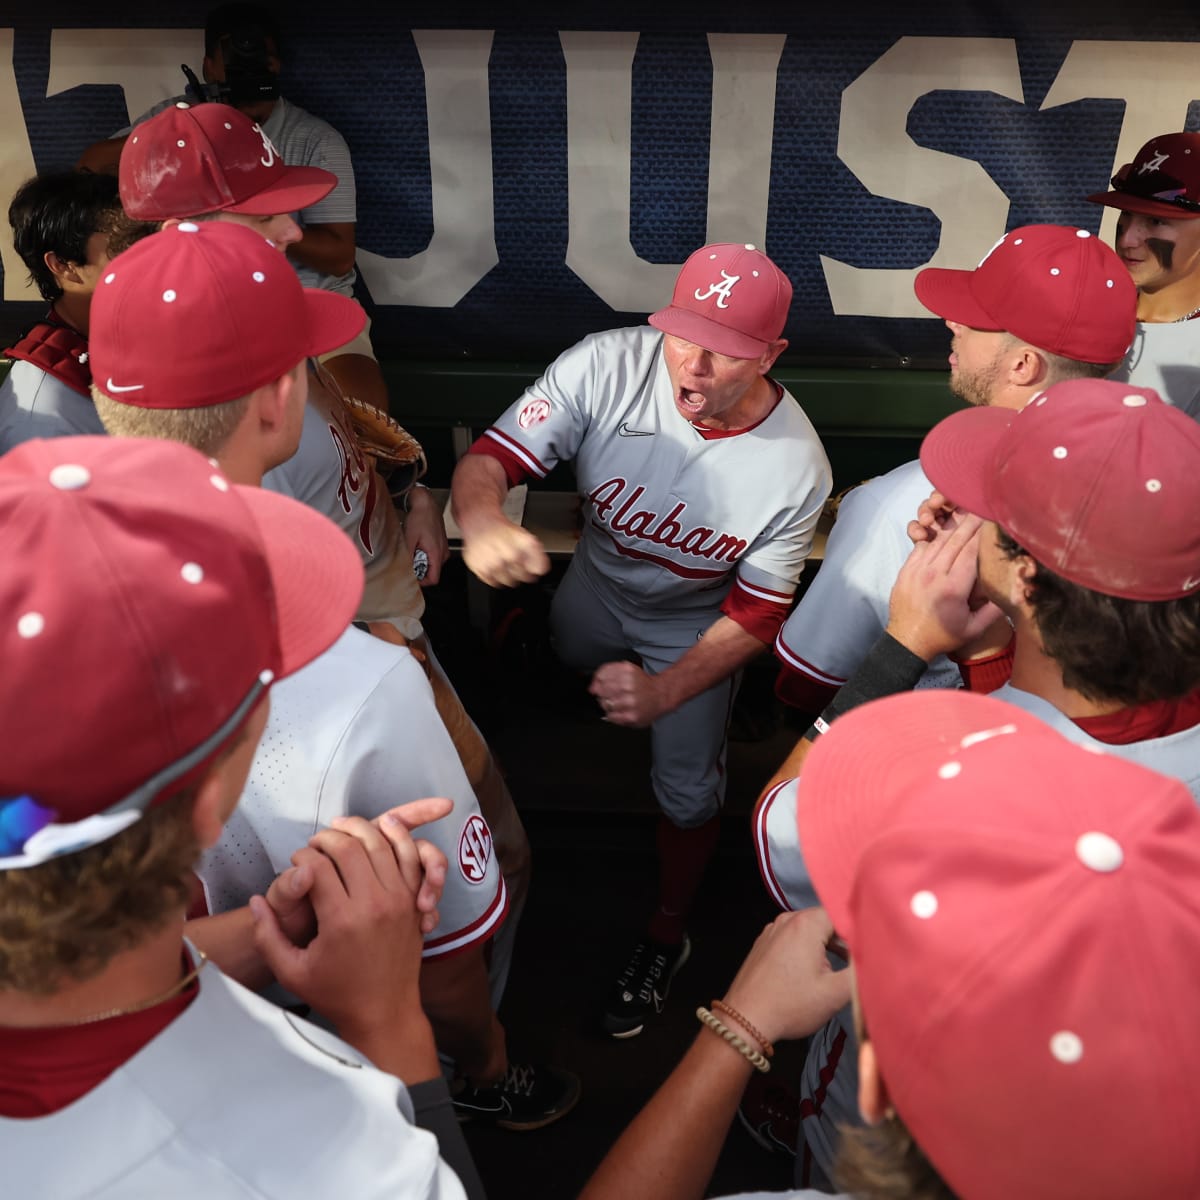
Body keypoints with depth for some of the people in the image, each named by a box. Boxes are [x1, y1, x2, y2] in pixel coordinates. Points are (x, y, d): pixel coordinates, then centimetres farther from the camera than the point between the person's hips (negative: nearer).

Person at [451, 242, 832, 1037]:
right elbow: (490, 458, -33)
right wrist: (482, 519, -58)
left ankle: (668, 937, 37)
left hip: (695, 630, -2)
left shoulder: (795, 468, -33)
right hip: (595, 590, 2)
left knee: (687, 793, 8)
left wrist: (664, 690, -37)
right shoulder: (606, 368, -33)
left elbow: (755, 614, -23)